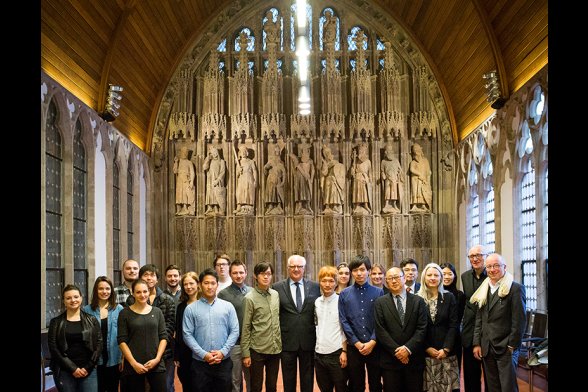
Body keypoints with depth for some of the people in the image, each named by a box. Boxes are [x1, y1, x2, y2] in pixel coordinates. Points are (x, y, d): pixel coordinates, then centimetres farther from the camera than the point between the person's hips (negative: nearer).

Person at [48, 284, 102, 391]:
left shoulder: (91, 320, 7)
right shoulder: (56, 322, 4)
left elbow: (99, 344, 3)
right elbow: (53, 348, -3)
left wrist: (87, 368, -7)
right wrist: (72, 368, -10)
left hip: (88, 371, 1)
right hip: (64, 371, 0)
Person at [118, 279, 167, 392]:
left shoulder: (157, 312, 8)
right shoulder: (125, 313, 1)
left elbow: (163, 337, 7)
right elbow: (122, 341, -3)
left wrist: (157, 358, -6)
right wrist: (134, 363, -11)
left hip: (156, 364, 2)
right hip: (133, 366, -2)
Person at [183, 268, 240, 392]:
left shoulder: (228, 306, 5)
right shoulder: (191, 309, 1)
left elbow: (235, 331, 2)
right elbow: (187, 335, -4)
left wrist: (223, 352, -10)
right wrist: (203, 354, -12)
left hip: (224, 362, 1)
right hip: (200, 363, -1)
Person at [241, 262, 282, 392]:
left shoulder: (276, 294, 6)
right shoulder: (249, 298, -9)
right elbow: (245, 328, -8)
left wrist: (280, 344, 10)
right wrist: (245, 353, -10)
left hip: (275, 349, 4)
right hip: (257, 350, -4)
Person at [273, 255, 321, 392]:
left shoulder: (315, 287, 4)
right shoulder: (278, 287, -1)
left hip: (308, 341, 1)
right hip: (287, 341, -1)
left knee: (307, 380, 11)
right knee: (288, 380, 10)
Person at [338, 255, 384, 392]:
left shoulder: (378, 293, 2)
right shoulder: (344, 294, 3)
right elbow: (343, 321, -1)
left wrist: (372, 342, -11)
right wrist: (357, 343, -8)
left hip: (375, 346, 0)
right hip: (354, 347, 1)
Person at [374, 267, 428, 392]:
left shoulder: (418, 301, 6)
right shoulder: (380, 303, 4)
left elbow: (422, 329, -1)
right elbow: (380, 330, -3)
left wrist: (408, 348, -13)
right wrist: (396, 351, -11)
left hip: (414, 359, 1)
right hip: (390, 360, 0)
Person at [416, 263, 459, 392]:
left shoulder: (449, 297, 5)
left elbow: (453, 325, 0)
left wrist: (446, 349, -8)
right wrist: (427, 348, -6)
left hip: (447, 352, 1)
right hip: (426, 352, -1)